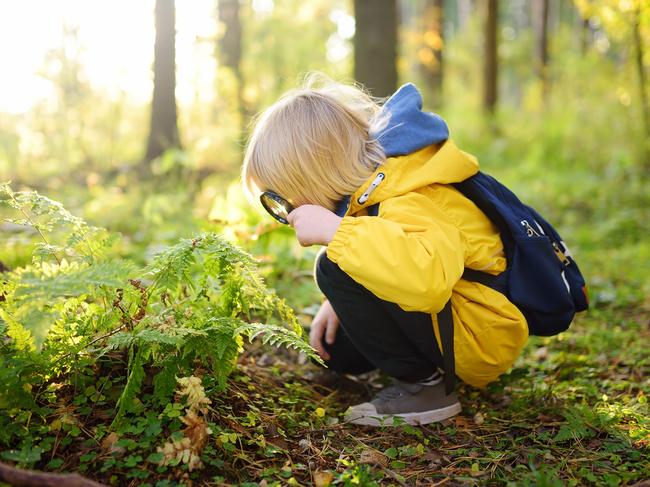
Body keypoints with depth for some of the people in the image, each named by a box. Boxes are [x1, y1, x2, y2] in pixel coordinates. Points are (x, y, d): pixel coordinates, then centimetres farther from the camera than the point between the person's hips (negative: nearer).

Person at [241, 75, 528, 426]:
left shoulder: (409, 205, -29)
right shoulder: (378, 180, 2)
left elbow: (428, 276, -51)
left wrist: (334, 230, -42)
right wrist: (342, 304, 7)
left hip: (480, 341, -10)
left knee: (335, 270, -24)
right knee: (334, 348, 15)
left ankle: (421, 383, -13)